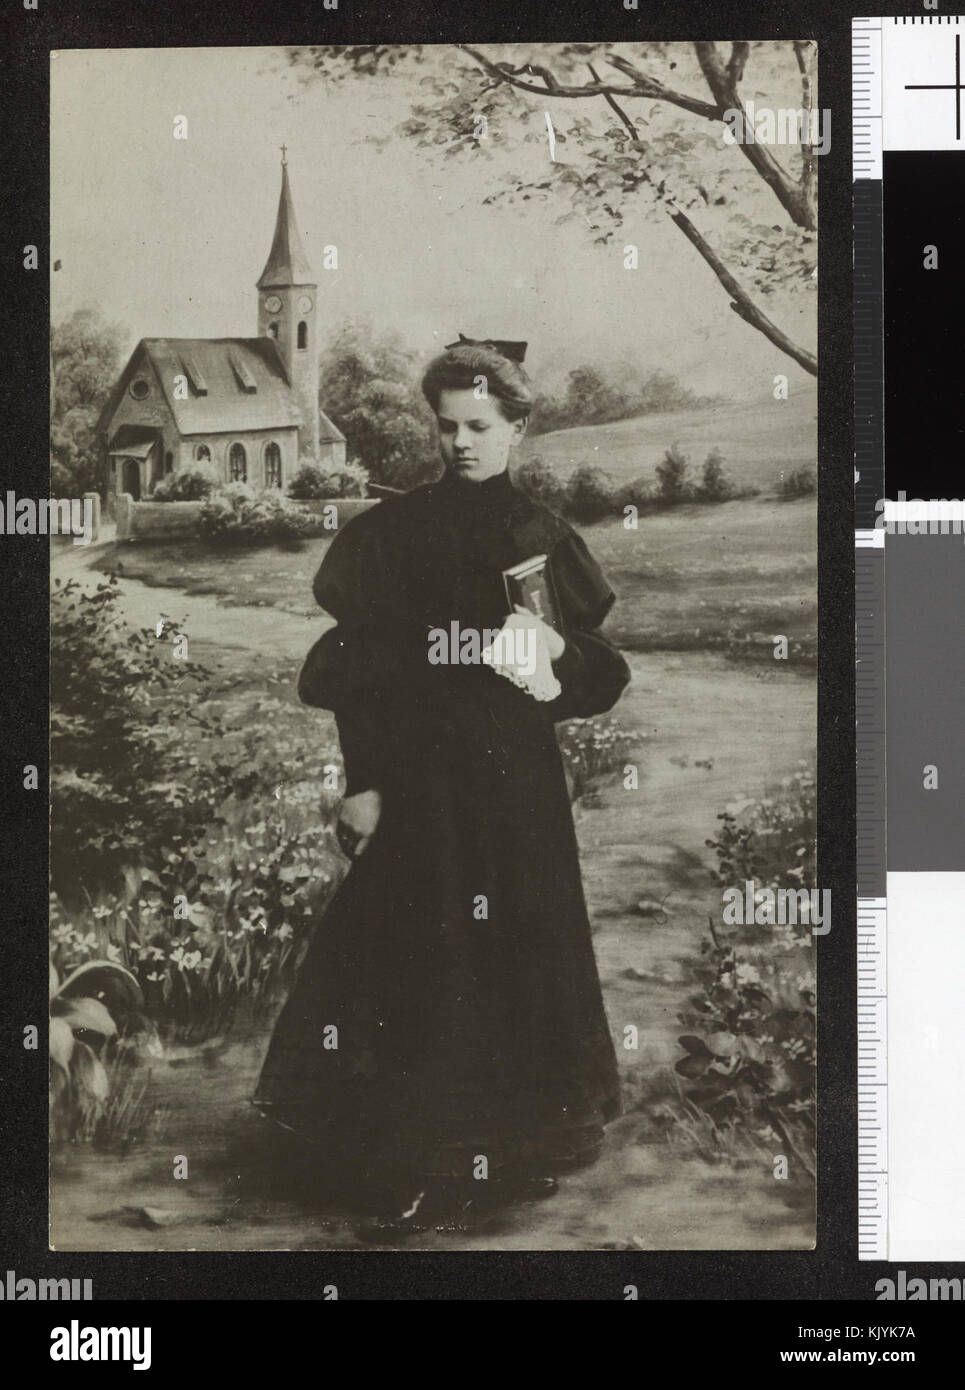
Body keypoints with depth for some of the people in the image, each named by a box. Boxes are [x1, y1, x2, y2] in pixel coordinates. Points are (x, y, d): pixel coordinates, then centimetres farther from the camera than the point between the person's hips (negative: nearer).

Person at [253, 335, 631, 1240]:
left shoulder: (542, 539, 8)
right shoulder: (390, 535, 0)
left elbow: (599, 679, 11)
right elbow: (356, 670, -4)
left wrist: (562, 651, -11)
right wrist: (363, 782, -11)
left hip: (517, 783, 3)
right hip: (417, 782, -3)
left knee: (520, 959, 5)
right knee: (416, 969, -6)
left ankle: (520, 1149, 19)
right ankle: (418, 1172, -2)